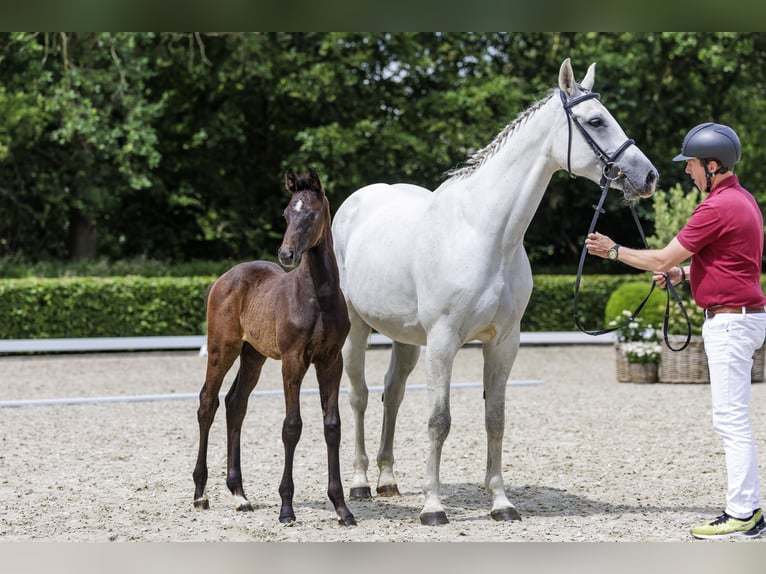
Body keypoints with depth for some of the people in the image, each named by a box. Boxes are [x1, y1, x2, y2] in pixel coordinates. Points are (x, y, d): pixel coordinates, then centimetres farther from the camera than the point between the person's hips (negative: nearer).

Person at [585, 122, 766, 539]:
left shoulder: (718, 207, -19)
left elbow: (662, 258, -14)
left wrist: (613, 251, -2)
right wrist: (683, 274, 12)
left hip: (730, 321, -11)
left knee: (731, 420, -9)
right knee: (731, 421, 14)